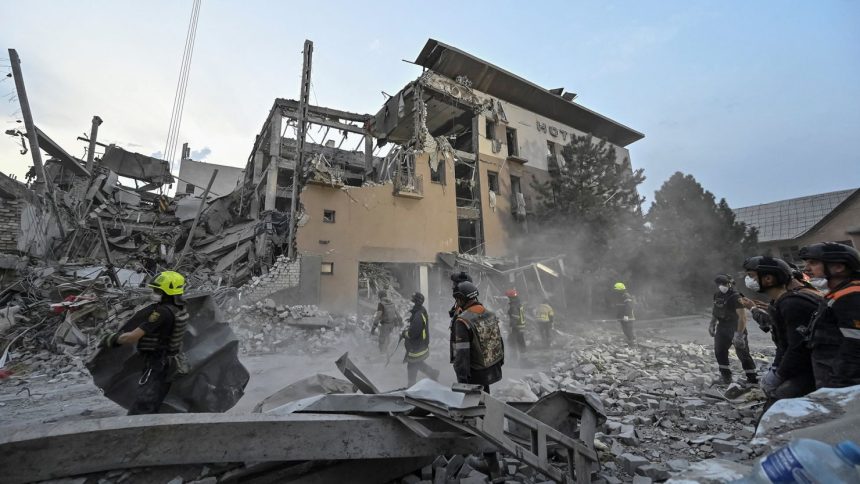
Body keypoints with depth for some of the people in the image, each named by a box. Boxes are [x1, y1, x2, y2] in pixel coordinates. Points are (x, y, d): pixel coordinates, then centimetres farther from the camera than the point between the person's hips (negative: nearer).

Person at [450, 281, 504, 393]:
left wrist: (461, 379, -19)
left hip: (475, 375, -7)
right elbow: (499, 341, 8)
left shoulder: (463, 322, -23)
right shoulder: (490, 314, 0)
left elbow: (461, 352, -24)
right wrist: (500, 361, 19)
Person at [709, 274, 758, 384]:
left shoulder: (735, 297, -22)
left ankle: (753, 379, 13)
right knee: (719, 351, 7)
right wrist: (712, 323, 13)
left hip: (736, 329, -7)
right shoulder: (717, 295, 2)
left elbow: (742, 317, -28)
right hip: (722, 328, 7)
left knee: (743, 354, -1)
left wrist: (739, 335, -30)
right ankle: (726, 376, 20)